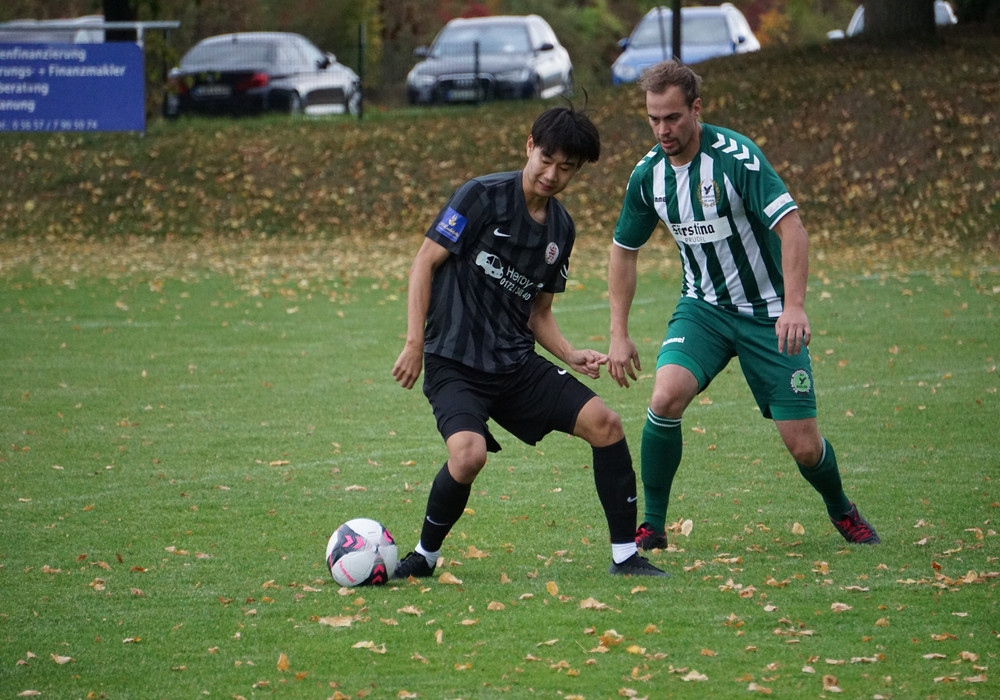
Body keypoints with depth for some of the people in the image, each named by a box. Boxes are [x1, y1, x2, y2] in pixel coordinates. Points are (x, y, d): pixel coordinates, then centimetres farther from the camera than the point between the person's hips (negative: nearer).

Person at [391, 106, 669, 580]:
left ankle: (625, 555, 3)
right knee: (469, 455, -30)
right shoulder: (483, 197, -10)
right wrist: (415, 343, -14)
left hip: (518, 363, 6)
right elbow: (425, 261, -8)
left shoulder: (561, 229, 10)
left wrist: (571, 356, 0)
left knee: (604, 423, -7)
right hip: (453, 363, -6)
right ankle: (424, 556, -4)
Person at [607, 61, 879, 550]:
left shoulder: (736, 156, -21)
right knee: (666, 397, -25)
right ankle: (652, 526, -9)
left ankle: (842, 512, 31)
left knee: (804, 447, -4)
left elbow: (791, 226, -26)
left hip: (768, 312, -3)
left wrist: (794, 305, -38)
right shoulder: (647, 174, -4)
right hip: (703, 307, 3)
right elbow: (624, 251, 10)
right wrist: (618, 335, 5)